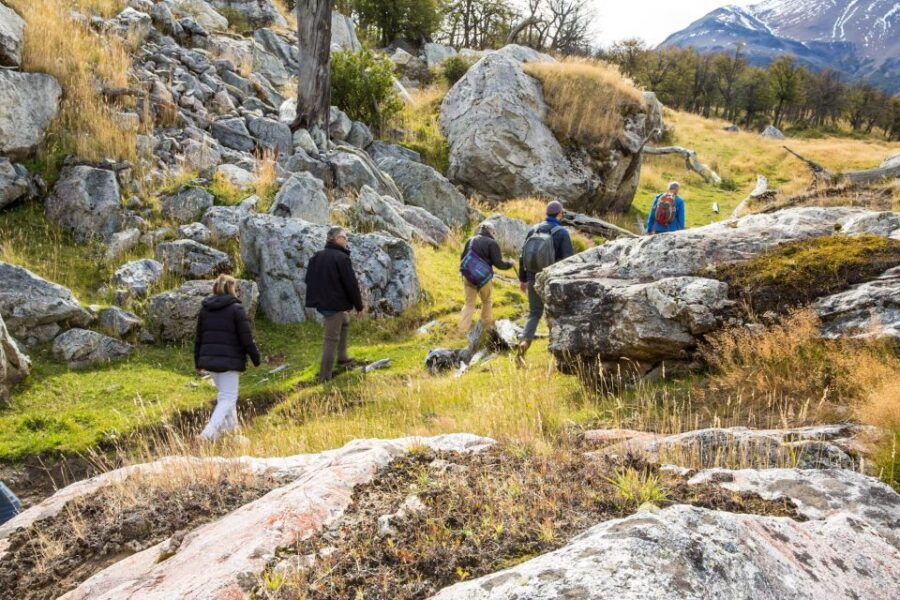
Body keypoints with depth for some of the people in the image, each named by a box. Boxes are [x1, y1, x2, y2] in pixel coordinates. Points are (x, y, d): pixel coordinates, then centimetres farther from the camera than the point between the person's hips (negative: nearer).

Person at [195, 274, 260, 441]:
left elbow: (198, 338, 13)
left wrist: (198, 361, 22)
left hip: (209, 358, 6)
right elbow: (246, 338, -10)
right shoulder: (236, 309, -9)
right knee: (228, 398, -3)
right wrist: (255, 358, 1)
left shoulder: (205, 309, 8)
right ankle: (209, 432, -18)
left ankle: (231, 428, 30)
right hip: (230, 361, -6)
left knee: (224, 394, 23)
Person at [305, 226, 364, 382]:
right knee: (332, 338, -3)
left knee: (344, 321, 29)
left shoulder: (316, 256, 8)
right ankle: (325, 375, -1)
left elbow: (309, 280, 16)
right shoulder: (342, 258, -16)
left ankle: (342, 358, 32)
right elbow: (351, 284, -15)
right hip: (335, 304, -9)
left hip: (320, 302, 9)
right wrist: (359, 305, -4)